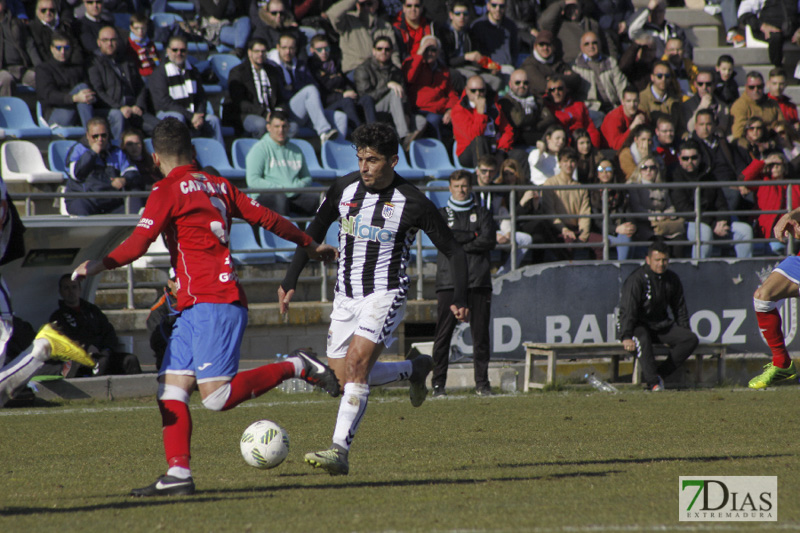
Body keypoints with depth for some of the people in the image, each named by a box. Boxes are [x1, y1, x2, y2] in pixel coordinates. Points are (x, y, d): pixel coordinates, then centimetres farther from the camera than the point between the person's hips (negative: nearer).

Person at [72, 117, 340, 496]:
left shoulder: (168, 191, -6)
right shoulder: (217, 185, 16)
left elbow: (137, 245, -12)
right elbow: (266, 217, 19)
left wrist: (98, 266, 3)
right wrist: (309, 245, 31)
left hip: (212, 304, -9)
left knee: (216, 396, -13)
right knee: (171, 388, 3)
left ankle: (296, 367, -6)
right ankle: (178, 473, -4)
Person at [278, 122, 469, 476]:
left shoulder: (412, 204, -12)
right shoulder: (344, 189, 1)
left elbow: (452, 249, -4)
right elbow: (314, 232, 16)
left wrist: (460, 296, -18)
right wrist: (291, 280, 10)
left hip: (385, 295, -6)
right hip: (345, 297, 6)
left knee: (356, 364, -23)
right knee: (345, 376, 7)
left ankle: (339, 451, -26)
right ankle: (415, 371, 33)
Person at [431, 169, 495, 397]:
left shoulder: (482, 214, 15)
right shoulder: (441, 215, 14)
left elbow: (489, 241, -2)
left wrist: (459, 243, -4)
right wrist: (473, 236, -3)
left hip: (478, 281, 1)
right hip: (449, 282, -1)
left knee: (481, 334, 0)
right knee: (443, 334, -5)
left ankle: (482, 383, 6)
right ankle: (438, 384, -2)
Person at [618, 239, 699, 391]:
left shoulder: (672, 279, 7)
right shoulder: (637, 279, -14)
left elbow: (680, 309, 19)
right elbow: (627, 310, -21)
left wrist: (684, 331, 9)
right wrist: (626, 337, -31)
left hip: (663, 326, 6)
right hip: (639, 326, -6)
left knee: (691, 339, -14)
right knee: (642, 340, -39)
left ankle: (660, 373, -20)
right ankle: (653, 382, -43)